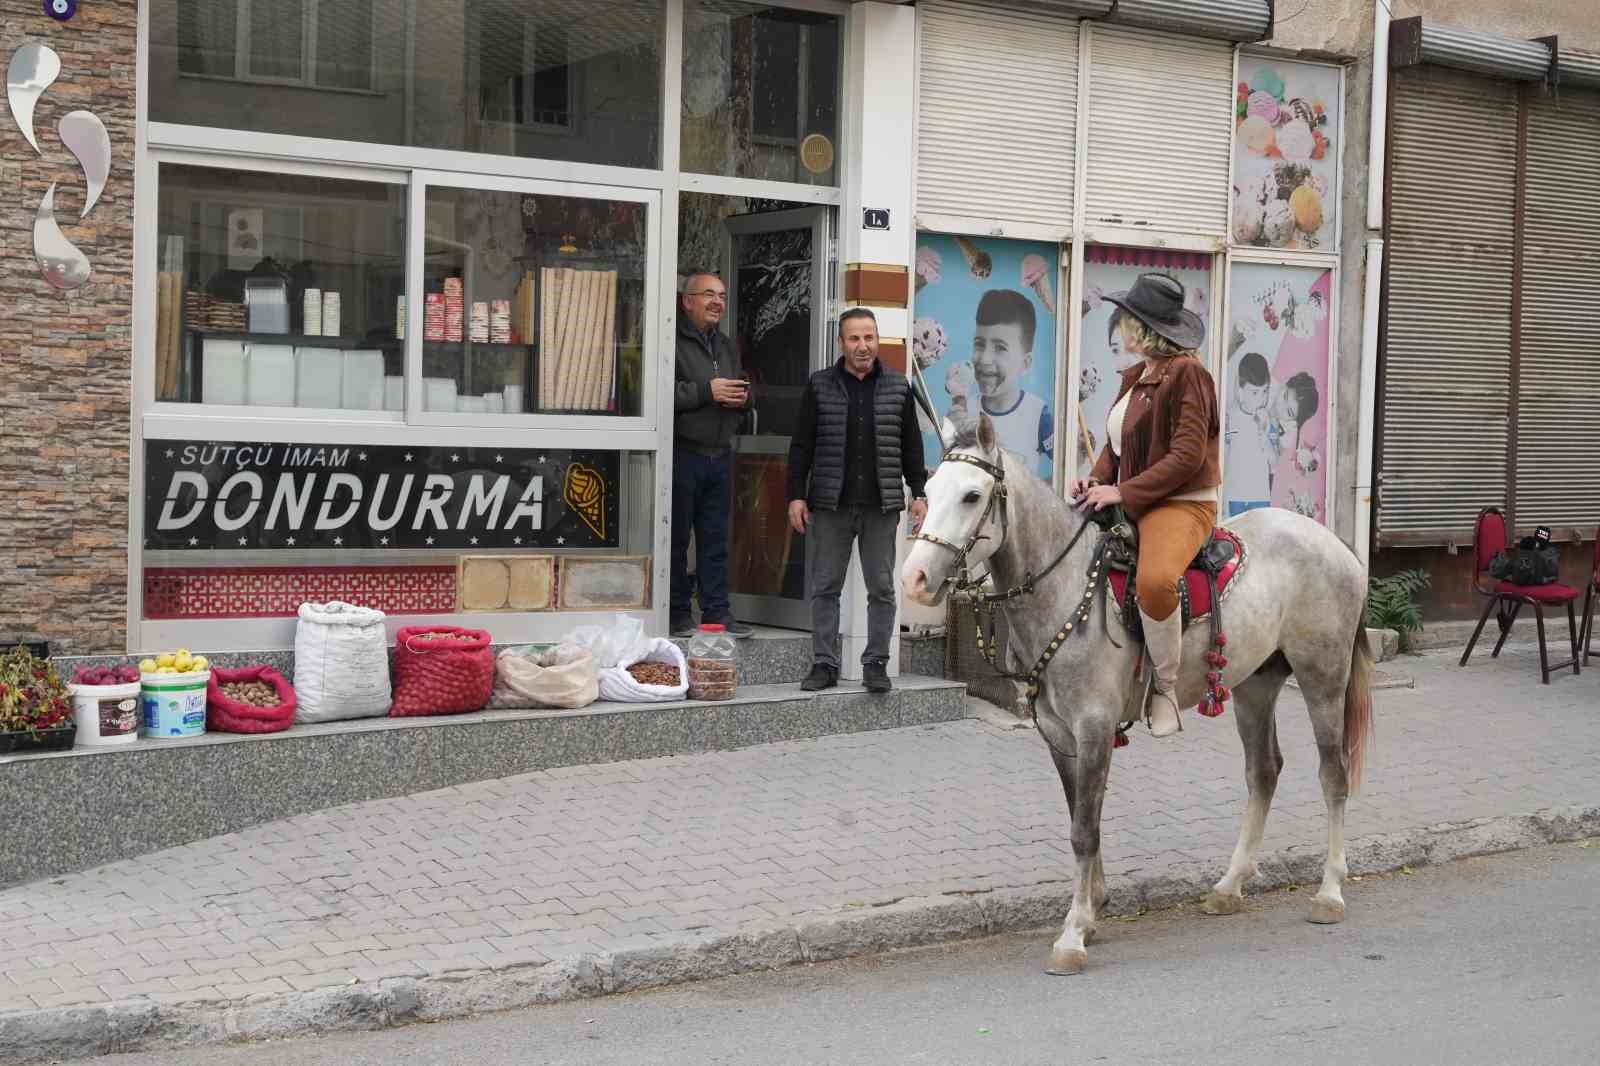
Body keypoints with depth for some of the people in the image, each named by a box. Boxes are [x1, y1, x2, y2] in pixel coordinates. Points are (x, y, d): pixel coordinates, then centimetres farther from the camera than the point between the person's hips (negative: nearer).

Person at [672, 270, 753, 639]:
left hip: (720, 455, 8)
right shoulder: (673, 341, -9)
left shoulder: (726, 346, 19)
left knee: (716, 539, 10)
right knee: (676, 537, -1)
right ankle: (677, 613, 6)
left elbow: (745, 389, 29)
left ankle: (716, 611, 15)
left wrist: (742, 398, 5)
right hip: (682, 453, -8)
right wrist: (707, 391, -18)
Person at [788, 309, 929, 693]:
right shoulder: (819, 386, 4)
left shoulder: (898, 388, 8)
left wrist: (918, 493, 5)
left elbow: (911, 446, 12)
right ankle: (824, 664, 11)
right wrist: (796, 495, -1)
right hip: (829, 506, -1)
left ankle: (876, 664, 12)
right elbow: (802, 445, 4)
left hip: (881, 506, 1)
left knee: (882, 589, 3)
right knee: (824, 588, 3)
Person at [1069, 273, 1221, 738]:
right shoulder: (1135, 376, 14)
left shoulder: (1187, 373, -13)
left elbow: (1187, 456, -19)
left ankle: (1165, 687, -20)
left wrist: (1122, 492, -22)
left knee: (1154, 580, -38)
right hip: (1130, 504, 10)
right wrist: (1096, 478, -2)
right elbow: (1116, 445, 19)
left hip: (1181, 505, -10)